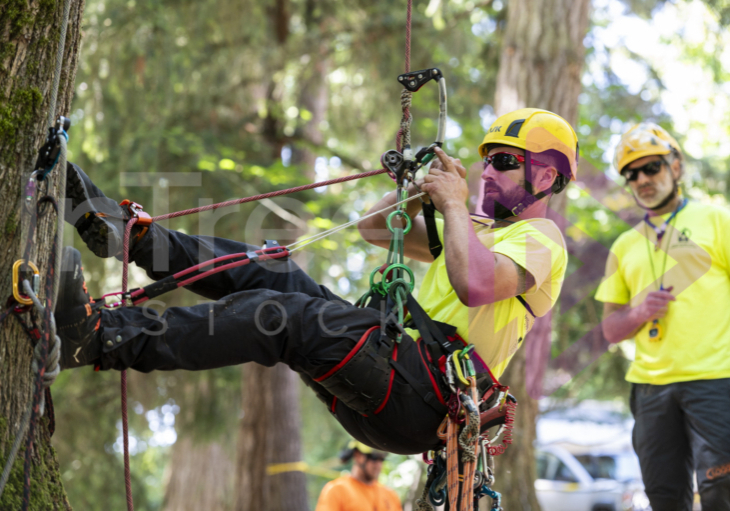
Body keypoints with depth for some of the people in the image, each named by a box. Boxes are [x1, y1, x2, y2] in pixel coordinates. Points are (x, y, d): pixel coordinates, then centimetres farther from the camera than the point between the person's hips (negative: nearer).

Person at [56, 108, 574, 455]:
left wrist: (456, 207, -11)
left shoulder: (541, 239, 0)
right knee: (270, 274, 2)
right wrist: (424, 185, 18)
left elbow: (475, 285, -25)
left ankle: (99, 338, -37)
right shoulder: (483, 229, 31)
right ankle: (128, 232, -4)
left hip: (420, 400, -9)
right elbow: (376, 228, 35)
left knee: (288, 318, -27)